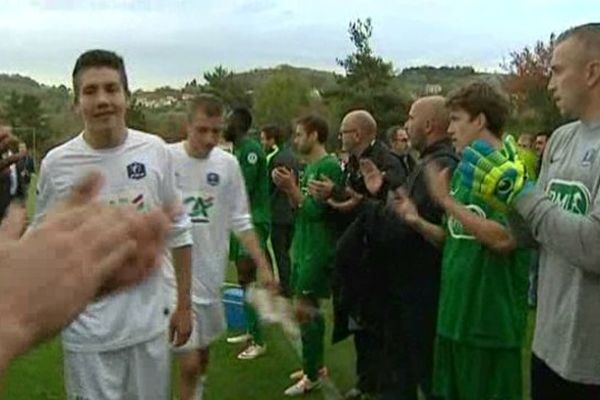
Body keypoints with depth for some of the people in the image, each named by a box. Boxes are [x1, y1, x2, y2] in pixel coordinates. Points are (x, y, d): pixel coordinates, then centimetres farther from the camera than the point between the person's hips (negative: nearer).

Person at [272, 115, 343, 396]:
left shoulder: (329, 166, -15)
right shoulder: (309, 166, 13)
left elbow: (316, 210, -19)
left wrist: (292, 188, -15)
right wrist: (289, 188, 0)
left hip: (317, 250, -9)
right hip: (303, 246, 9)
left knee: (305, 309, -5)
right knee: (310, 308, 15)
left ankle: (312, 376, 5)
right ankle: (315, 365, 27)